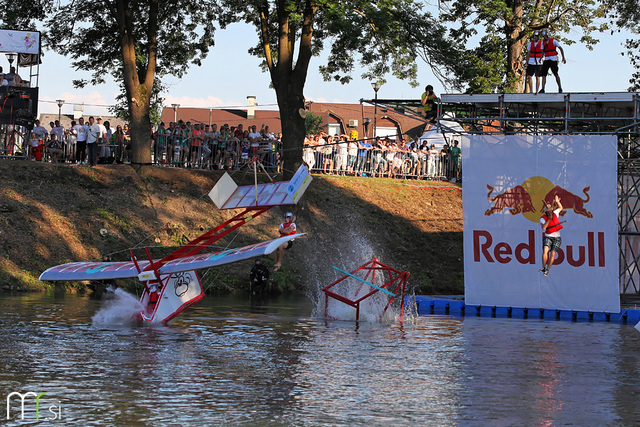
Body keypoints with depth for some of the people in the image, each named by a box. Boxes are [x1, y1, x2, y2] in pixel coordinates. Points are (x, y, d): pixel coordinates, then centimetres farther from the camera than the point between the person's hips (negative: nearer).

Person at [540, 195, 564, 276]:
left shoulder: (554, 214, 5)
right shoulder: (543, 219, -6)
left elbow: (560, 208, 22)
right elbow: (543, 227, -24)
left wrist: (557, 201, 4)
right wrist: (549, 219, -27)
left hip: (557, 238, 2)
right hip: (548, 238, -2)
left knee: (552, 253, -11)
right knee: (545, 250, -25)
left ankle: (547, 270, -5)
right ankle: (544, 267, -14)